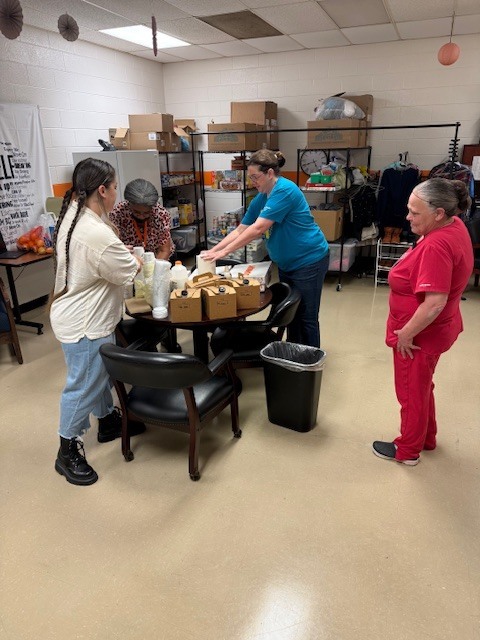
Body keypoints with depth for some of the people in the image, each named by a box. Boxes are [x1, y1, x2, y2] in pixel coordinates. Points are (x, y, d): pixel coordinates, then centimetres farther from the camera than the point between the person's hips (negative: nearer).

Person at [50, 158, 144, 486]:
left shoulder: (74, 212, 1)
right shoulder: (96, 234, -31)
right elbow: (129, 271, -16)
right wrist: (134, 259, 3)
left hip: (91, 317, 10)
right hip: (84, 324, -10)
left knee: (100, 374, 25)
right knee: (83, 386, 5)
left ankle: (108, 421, 45)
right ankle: (68, 451, 23)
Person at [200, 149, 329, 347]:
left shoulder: (285, 190, -21)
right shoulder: (260, 198, 6)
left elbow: (258, 229, -26)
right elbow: (240, 230, 6)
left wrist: (224, 252, -24)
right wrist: (213, 250, -5)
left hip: (309, 261, -9)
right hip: (287, 263, 9)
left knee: (307, 317, 1)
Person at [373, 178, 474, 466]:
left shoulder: (436, 246, -31)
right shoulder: (454, 225, 0)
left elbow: (434, 303, -34)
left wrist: (406, 333, -20)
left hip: (421, 335, -10)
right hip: (436, 330, 10)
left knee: (412, 392, 10)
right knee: (422, 387, 26)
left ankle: (407, 450, 31)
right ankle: (427, 438, 45)